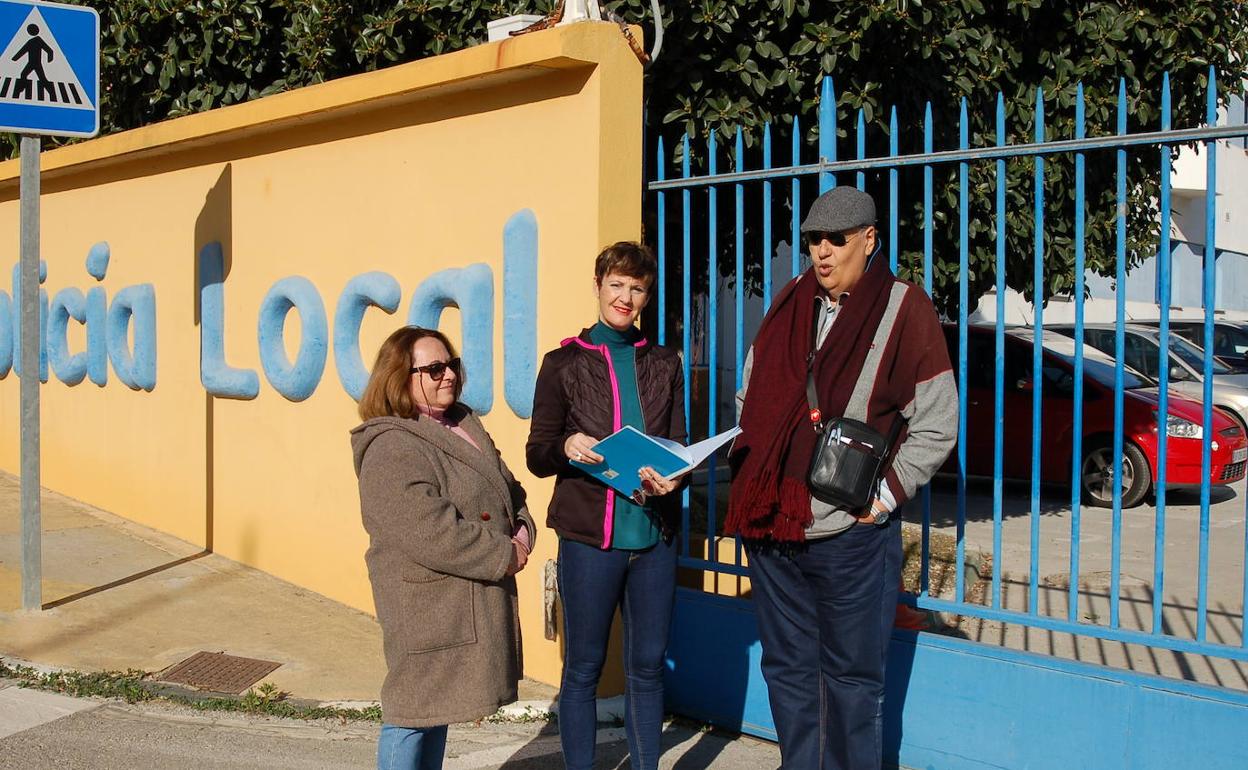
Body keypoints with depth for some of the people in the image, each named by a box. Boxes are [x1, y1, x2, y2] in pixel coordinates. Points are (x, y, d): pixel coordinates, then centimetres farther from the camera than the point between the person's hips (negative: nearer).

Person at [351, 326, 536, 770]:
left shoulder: (463, 426, 11)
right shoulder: (391, 448, -18)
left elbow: (508, 489, 18)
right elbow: (430, 533, -26)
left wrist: (523, 534, -3)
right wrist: (504, 555, -18)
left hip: (470, 600, 9)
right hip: (427, 604, -9)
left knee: (440, 704, 17)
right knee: (414, 709, -1)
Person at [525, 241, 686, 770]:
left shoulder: (664, 364, 11)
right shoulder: (564, 364, 1)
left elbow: (679, 448, 10)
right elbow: (537, 455, 2)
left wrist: (669, 478, -12)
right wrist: (567, 447, -20)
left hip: (653, 533, 3)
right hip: (589, 534, -3)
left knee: (648, 665, 10)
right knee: (583, 667, 5)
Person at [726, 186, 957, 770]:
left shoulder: (904, 309, -4)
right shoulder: (789, 305, 11)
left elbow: (936, 425, -4)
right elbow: (750, 398, 21)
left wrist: (886, 495, -11)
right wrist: (748, 472, 9)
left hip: (851, 531, -5)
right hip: (771, 525, 5)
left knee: (852, 676, 6)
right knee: (787, 668, 14)